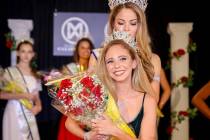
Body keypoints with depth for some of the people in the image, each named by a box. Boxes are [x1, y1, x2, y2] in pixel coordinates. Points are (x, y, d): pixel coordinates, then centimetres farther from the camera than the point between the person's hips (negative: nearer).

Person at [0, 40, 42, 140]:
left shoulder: (35, 74, 12)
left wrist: (38, 106, -6)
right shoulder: (10, 71, -6)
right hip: (15, 113, -5)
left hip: (30, 114, 5)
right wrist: (21, 95, -20)